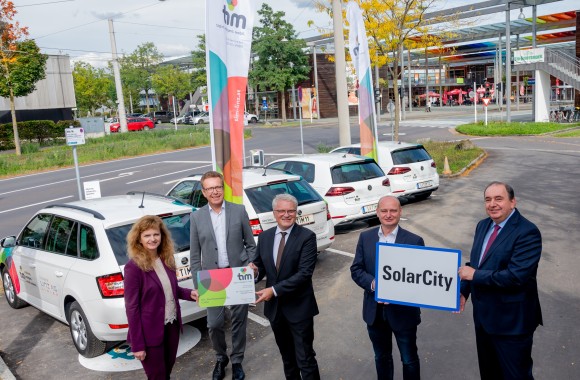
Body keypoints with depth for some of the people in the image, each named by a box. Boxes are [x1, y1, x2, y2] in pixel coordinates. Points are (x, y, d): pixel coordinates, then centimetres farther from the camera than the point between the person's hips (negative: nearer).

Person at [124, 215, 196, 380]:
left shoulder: (167, 259, 1)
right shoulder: (133, 267, -18)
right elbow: (132, 308, -16)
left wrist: (190, 293, -6)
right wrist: (137, 345, -15)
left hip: (172, 325, 6)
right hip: (150, 332, -6)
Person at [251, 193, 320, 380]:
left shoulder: (307, 237, -13)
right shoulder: (264, 237, 4)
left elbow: (304, 272, -20)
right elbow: (261, 264, 11)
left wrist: (275, 290, -24)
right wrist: (255, 270, -13)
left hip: (299, 307, -5)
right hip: (274, 307, 5)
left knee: (305, 358, 2)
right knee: (287, 356, 22)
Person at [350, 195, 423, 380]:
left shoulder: (414, 240, -11)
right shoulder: (365, 237, -1)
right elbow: (356, 269, 0)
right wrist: (373, 284, -18)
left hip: (403, 311, -3)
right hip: (375, 311, 3)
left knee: (409, 360, 16)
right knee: (381, 358, 22)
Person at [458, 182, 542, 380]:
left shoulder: (527, 232, -20)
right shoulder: (483, 225, 6)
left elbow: (516, 276, -28)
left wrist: (475, 275, -20)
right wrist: (464, 291, 2)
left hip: (512, 321, -7)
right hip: (483, 314, 7)